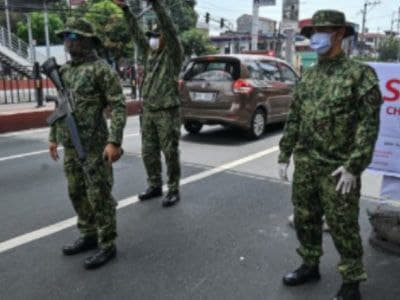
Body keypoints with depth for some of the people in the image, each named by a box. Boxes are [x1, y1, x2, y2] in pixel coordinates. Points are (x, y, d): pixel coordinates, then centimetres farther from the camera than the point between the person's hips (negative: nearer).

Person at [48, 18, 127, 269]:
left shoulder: (102, 69, -12)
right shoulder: (65, 71, 13)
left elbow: (119, 107, -17)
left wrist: (114, 142, -24)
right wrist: (54, 137, 19)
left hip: (95, 145, -8)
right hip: (71, 145, 8)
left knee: (99, 195, -2)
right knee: (77, 192, 15)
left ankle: (107, 246, 10)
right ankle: (89, 236, 31)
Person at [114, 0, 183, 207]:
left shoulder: (174, 54, -5)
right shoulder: (150, 53, 13)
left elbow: (170, 29, -20)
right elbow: (137, 32, 13)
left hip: (168, 113, -7)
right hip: (148, 112, 7)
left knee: (170, 153, -1)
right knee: (149, 153, 10)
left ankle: (173, 191, 10)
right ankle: (155, 187, 24)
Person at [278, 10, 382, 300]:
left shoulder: (360, 74, -8)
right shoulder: (308, 77, 9)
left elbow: (369, 123, -13)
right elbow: (294, 119, 13)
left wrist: (354, 166, -18)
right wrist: (285, 155, 9)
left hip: (338, 168, -6)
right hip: (305, 164, 6)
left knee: (343, 227, 3)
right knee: (305, 218, 15)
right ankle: (310, 265, 34)